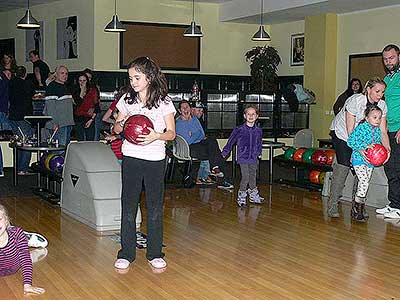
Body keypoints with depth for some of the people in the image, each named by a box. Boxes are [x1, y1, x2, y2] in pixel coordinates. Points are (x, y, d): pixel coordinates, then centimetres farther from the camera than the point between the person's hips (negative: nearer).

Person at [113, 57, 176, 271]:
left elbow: (171, 133, -1)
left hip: (155, 159, -2)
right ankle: (126, 253, 12)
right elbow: (117, 127, 15)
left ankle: (155, 254, 15)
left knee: (155, 208, 4)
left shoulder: (163, 102, -1)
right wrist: (121, 125, -9)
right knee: (128, 206, 2)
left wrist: (156, 136, -21)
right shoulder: (127, 99, 7)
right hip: (131, 157, 2)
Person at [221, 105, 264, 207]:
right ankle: (241, 196, 5)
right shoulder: (239, 130, -8)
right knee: (245, 177, -9)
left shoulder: (258, 130, 3)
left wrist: (258, 153, 17)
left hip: (254, 158, 4)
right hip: (243, 157, -4)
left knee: (253, 177, 11)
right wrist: (225, 152, 2)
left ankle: (253, 196, 24)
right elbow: (231, 141, 0)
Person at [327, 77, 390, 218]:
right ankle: (332, 204, -12)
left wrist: (387, 148, -31)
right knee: (343, 166, -18)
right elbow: (350, 131, -31)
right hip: (341, 131, -5)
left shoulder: (382, 105, -14)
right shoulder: (355, 101, -30)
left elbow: (382, 132, -12)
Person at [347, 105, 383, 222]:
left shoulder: (377, 130, 6)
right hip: (359, 159, -7)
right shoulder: (361, 128, -14)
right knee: (364, 182, -17)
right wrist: (364, 146, -26)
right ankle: (357, 209, -8)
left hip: (370, 161, 7)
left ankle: (356, 209, 19)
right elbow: (350, 141, -18)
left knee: (364, 184, 9)